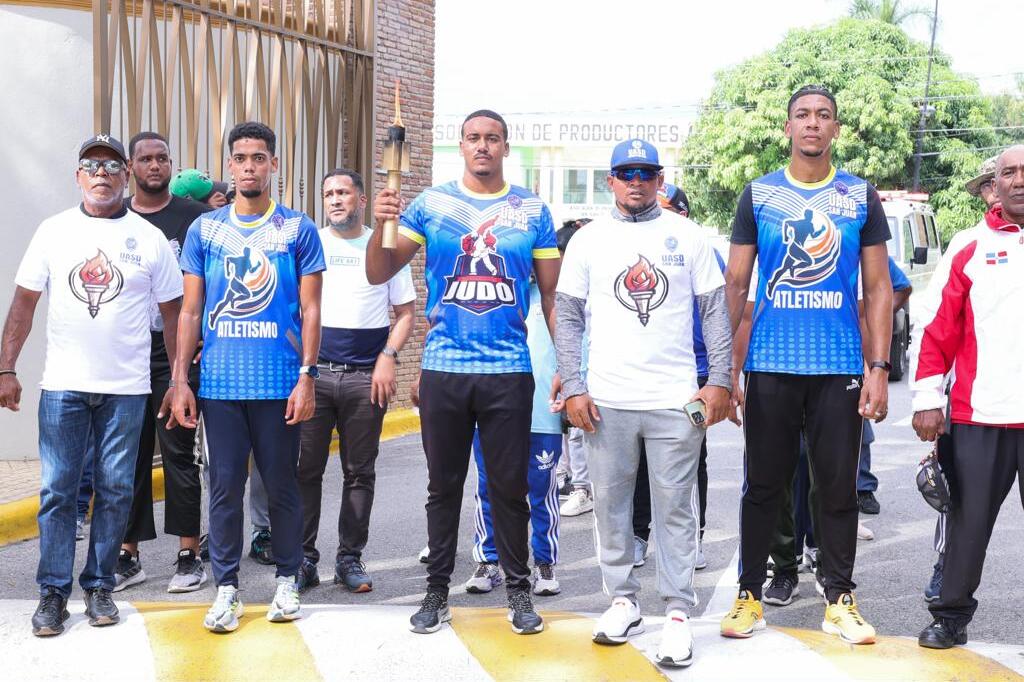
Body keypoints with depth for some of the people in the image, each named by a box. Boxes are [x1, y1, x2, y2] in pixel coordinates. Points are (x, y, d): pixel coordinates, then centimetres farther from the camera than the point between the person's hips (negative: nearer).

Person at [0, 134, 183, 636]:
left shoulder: (150, 238, 4)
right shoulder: (54, 231, 6)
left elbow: (173, 313, 7)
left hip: (127, 388, 0)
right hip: (63, 386, 0)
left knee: (115, 491, 4)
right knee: (57, 490, 1)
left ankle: (99, 586, 16)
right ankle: (53, 592, 8)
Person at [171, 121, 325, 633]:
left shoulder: (298, 229, 3)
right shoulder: (204, 229, 8)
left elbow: (310, 310, 1)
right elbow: (191, 311, 9)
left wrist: (306, 377, -7)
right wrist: (180, 380, 2)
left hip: (279, 381, -1)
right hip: (219, 383, 2)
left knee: (281, 484, 6)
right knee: (225, 486, 5)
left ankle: (287, 579, 21)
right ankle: (226, 586, 14)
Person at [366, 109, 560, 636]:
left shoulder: (532, 211, 5)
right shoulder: (430, 204, 5)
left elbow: (553, 296, 7)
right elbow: (378, 275, 3)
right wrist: (381, 226, -16)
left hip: (509, 370, 0)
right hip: (443, 369, 1)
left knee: (509, 485, 5)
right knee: (443, 485, 9)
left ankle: (518, 591, 19)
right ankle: (437, 592, 19)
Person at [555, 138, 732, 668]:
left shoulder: (687, 236, 6)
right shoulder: (589, 240, 7)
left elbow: (715, 312, 6)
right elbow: (569, 319, 6)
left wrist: (719, 381, -2)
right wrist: (572, 388, -2)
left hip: (676, 400, -1)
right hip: (606, 400, 1)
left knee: (675, 509, 0)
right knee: (610, 504, 8)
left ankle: (677, 613, 7)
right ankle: (622, 601, 21)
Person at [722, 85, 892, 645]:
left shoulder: (861, 197, 5)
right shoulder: (758, 195, 4)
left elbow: (878, 288, 4)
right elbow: (735, 285, 4)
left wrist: (879, 369, -4)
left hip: (840, 367, 0)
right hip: (769, 366, 0)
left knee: (838, 486, 6)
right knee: (763, 484, 7)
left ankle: (839, 600, 18)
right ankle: (749, 594, 18)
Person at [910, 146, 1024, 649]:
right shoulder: (970, 249, 6)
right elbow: (935, 327, 4)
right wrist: (927, 399, -2)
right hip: (977, 417, 0)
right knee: (967, 522, 8)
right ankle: (951, 616, 19)